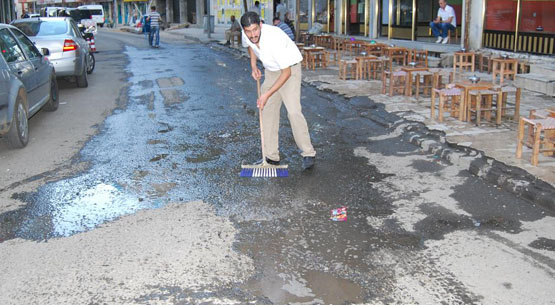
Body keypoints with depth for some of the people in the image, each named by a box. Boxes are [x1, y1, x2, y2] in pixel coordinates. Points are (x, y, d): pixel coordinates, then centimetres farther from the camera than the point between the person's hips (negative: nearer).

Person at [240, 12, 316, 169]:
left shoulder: (274, 38, -36)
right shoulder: (246, 35, -15)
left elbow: (286, 72, -30)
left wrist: (267, 94, -29)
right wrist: (253, 66, 1)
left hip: (289, 69, -7)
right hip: (270, 71, 7)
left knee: (293, 111, -19)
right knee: (267, 111, 3)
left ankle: (308, 154, -6)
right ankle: (272, 156, 10)